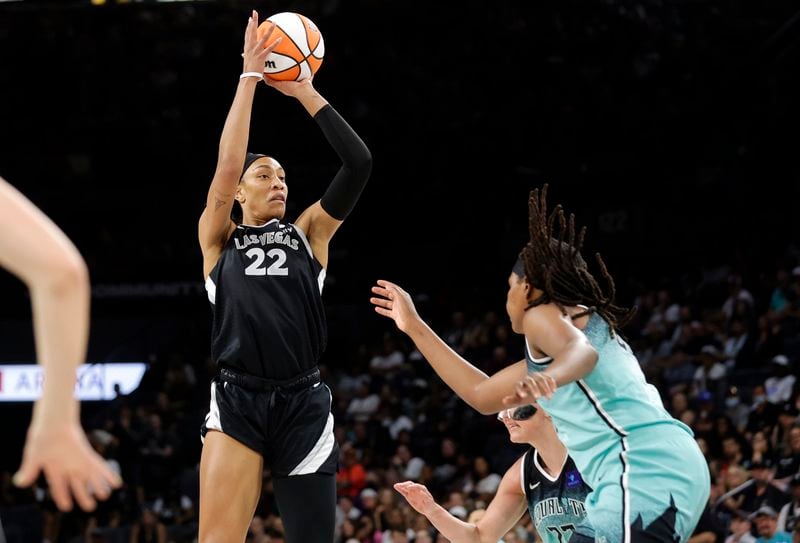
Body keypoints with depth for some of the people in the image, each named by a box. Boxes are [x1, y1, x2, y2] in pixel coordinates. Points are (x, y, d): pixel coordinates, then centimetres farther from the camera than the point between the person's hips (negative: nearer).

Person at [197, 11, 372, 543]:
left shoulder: (309, 233, 16)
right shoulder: (218, 238, 13)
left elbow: (359, 164, 5)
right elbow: (227, 165, -3)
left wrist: (305, 93, 4)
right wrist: (250, 76, -2)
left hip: (303, 401, 2)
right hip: (237, 400, -2)